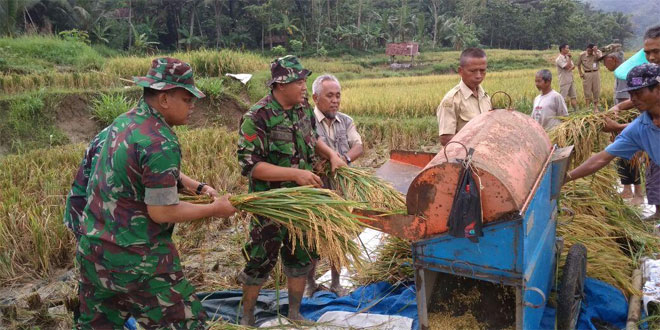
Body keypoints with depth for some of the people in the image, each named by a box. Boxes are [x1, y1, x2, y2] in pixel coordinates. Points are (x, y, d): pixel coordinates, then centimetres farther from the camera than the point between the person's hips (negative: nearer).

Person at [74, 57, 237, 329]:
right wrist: (215, 209, -8)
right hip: (134, 259, -9)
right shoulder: (160, 143, -23)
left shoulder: (124, 122, 6)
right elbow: (162, 212, -20)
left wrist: (198, 187, 13)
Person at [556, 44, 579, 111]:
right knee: (563, 98, -8)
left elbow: (573, 66, 9)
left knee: (573, 96, 9)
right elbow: (568, 66, -20)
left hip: (571, 80, 9)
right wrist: (569, 58, -13)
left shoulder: (567, 57, 14)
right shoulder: (559, 59, -13)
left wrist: (570, 69, -13)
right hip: (564, 81, -9)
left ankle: (576, 110, 13)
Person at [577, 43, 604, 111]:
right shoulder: (582, 55, 0)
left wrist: (595, 52, -22)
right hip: (586, 74, -1)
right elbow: (578, 64, 11)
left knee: (596, 91, 4)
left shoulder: (598, 52, 0)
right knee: (587, 92, -2)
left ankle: (596, 108, 13)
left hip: (595, 73, 1)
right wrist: (580, 73, 3)